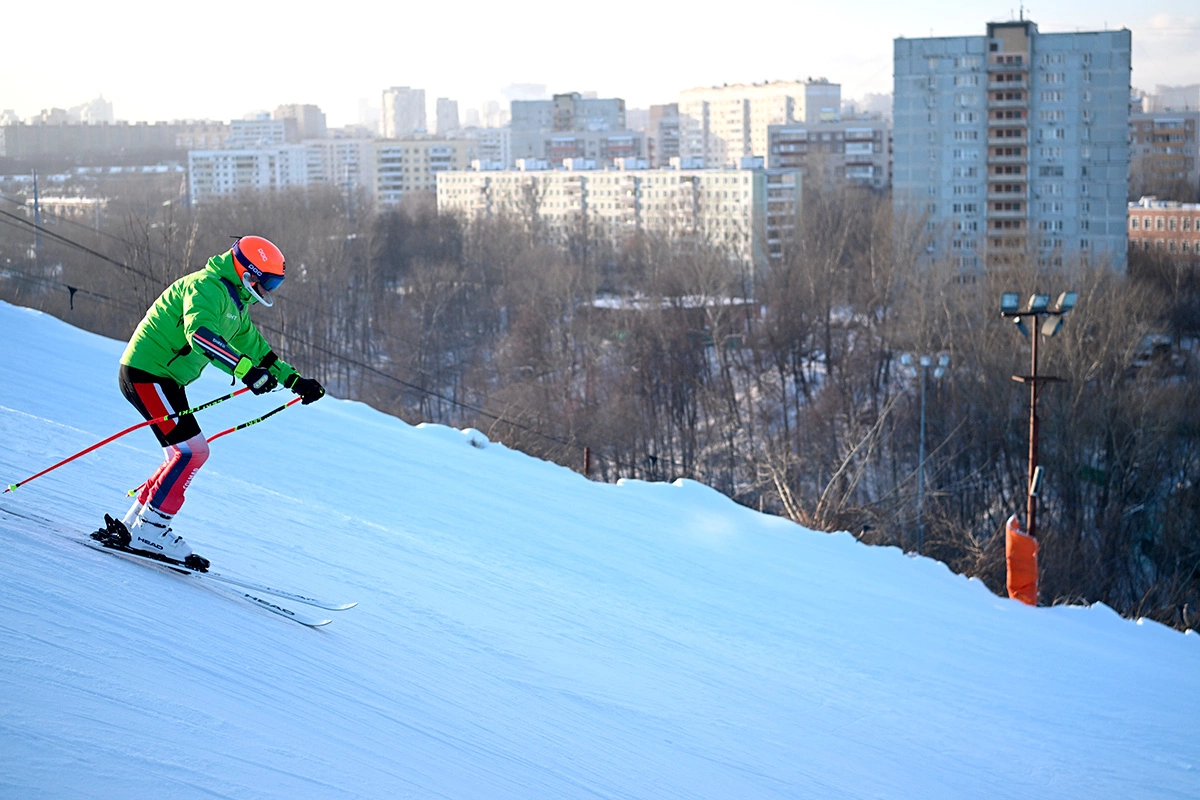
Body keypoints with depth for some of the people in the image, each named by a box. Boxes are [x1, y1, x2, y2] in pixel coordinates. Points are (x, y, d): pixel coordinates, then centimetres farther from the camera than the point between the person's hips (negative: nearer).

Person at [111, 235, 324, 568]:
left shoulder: (235, 304, 17)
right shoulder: (208, 287, -17)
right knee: (191, 450, -15)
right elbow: (199, 332, -36)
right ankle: (150, 531, -11)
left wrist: (294, 380, 19)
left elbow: (256, 349, 27)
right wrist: (245, 369, -47)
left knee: (187, 454, 12)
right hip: (146, 373, -11)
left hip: (165, 378, 11)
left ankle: (132, 525, 17)